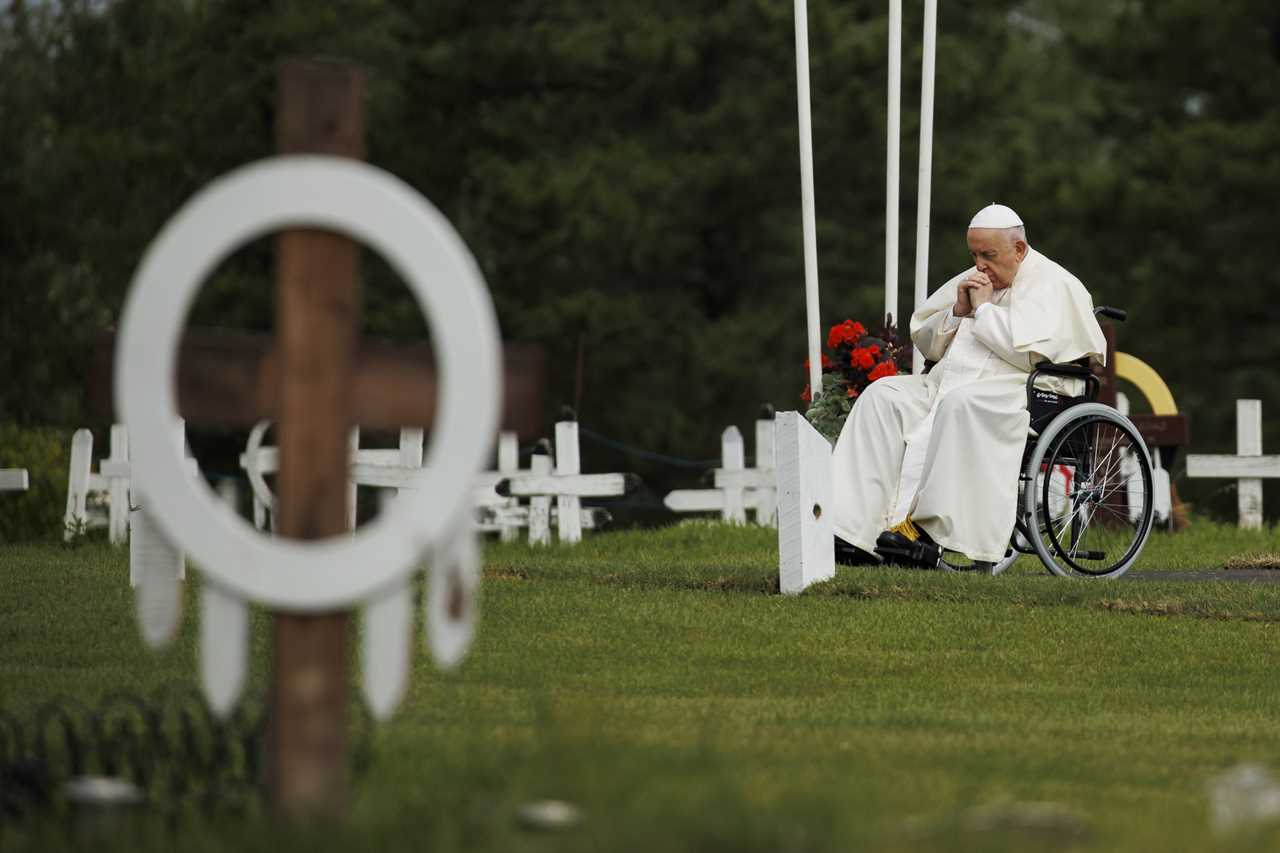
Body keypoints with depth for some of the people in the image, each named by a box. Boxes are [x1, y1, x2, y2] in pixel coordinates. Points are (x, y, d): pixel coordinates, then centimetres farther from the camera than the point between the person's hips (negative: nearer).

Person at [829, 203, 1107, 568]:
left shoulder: (1054, 285, -2)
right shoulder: (972, 280, 21)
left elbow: (1030, 351, -18)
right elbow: (924, 340, 23)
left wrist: (984, 309, -7)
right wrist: (956, 312, 3)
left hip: (1018, 391, -8)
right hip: (950, 384, 8)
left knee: (961, 403, -39)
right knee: (883, 395, -14)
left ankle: (926, 525, -39)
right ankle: (854, 530, -28)